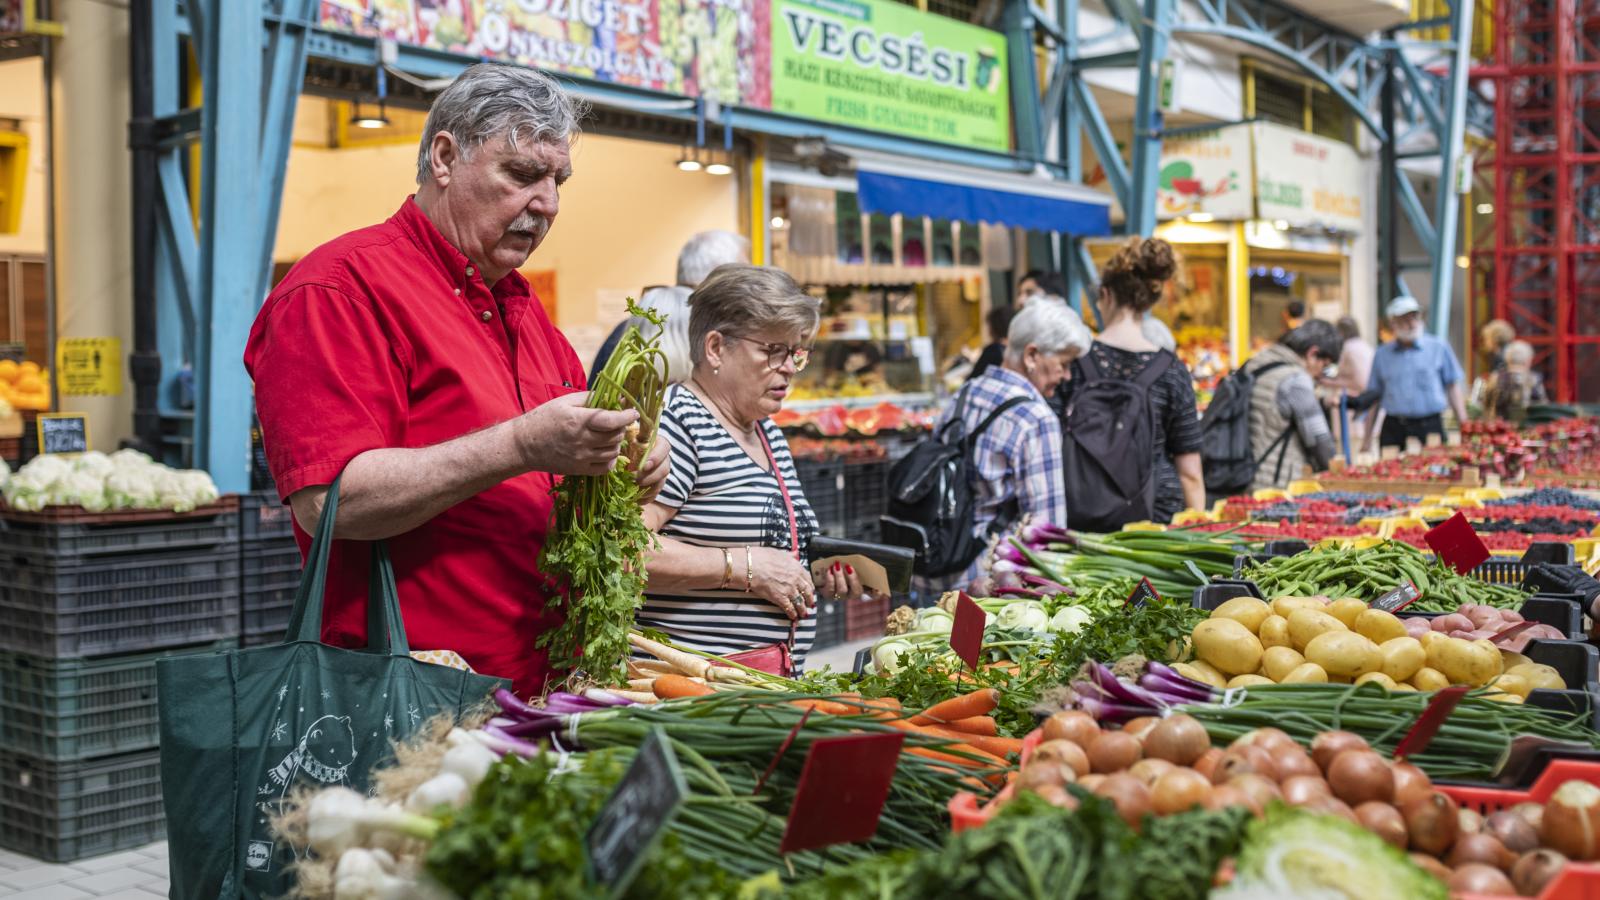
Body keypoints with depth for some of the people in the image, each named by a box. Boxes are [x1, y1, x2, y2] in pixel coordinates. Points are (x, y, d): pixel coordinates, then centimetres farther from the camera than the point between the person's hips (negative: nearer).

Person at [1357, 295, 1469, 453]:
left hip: (1430, 428, -1)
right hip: (1393, 431, 1)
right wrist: (1366, 439, 11)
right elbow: (1374, 397, 14)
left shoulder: (1439, 348, 7)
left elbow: (1453, 388, 8)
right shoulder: (1382, 355, 11)